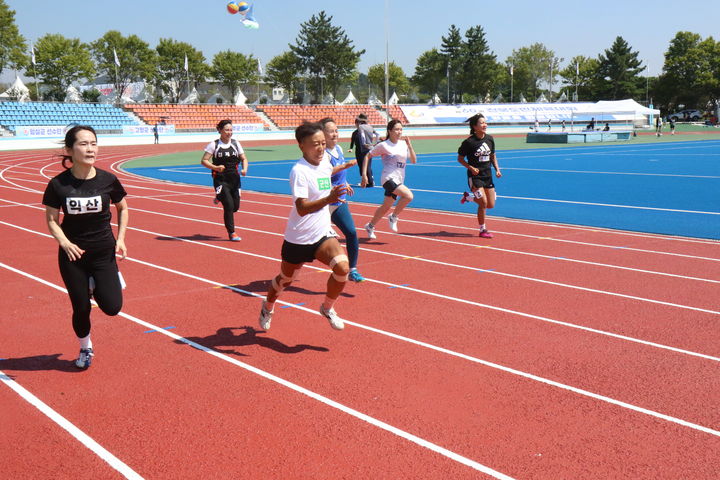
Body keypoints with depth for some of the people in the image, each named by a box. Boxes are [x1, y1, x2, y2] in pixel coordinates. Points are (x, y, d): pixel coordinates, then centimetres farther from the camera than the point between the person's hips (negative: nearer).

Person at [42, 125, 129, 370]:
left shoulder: (108, 180, -9)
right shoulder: (58, 184, -11)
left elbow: (123, 209, 8)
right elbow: (52, 220, -2)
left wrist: (120, 239, -2)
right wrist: (65, 243, -19)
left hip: (104, 252, 1)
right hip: (72, 254, 0)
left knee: (112, 307, -10)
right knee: (81, 308, 7)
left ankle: (99, 284, 25)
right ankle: (85, 349, 36)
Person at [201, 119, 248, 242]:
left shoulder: (236, 143, 7)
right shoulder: (214, 145, -4)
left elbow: (244, 158, 12)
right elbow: (204, 160, -5)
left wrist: (244, 169, -9)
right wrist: (215, 167, -22)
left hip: (235, 179, 4)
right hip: (220, 180, -4)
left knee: (236, 206, 7)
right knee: (229, 206, -11)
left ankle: (219, 198, 39)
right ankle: (231, 233, 2)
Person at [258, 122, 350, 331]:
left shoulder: (325, 161, -1)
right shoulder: (299, 171, -22)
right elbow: (302, 209, -33)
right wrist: (328, 199, -46)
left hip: (323, 234, 5)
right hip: (298, 239, -5)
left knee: (342, 266, -21)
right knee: (286, 279, 16)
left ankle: (327, 308, 5)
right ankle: (268, 307, 50)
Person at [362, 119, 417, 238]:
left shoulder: (403, 144, 9)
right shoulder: (384, 145, -7)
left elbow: (414, 161, 5)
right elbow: (368, 156, 1)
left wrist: (409, 145, -9)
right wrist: (364, 174, -4)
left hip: (399, 181, 6)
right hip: (389, 178, -6)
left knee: (386, 207, 13)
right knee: (408, 195, -25)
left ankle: (370, 226, 32)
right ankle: (393, 217, -6)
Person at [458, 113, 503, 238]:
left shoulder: (490, 139, 3)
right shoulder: (468, 142, -13)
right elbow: (460, 159, -4)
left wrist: (497, 169, 4)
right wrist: (471, 168, -17)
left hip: (488, 176, 6)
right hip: (475, 176, -6)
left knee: (491, 205, 6)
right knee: (483, 203, -13)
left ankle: (468, 197, 31)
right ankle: (483, 230, 4)